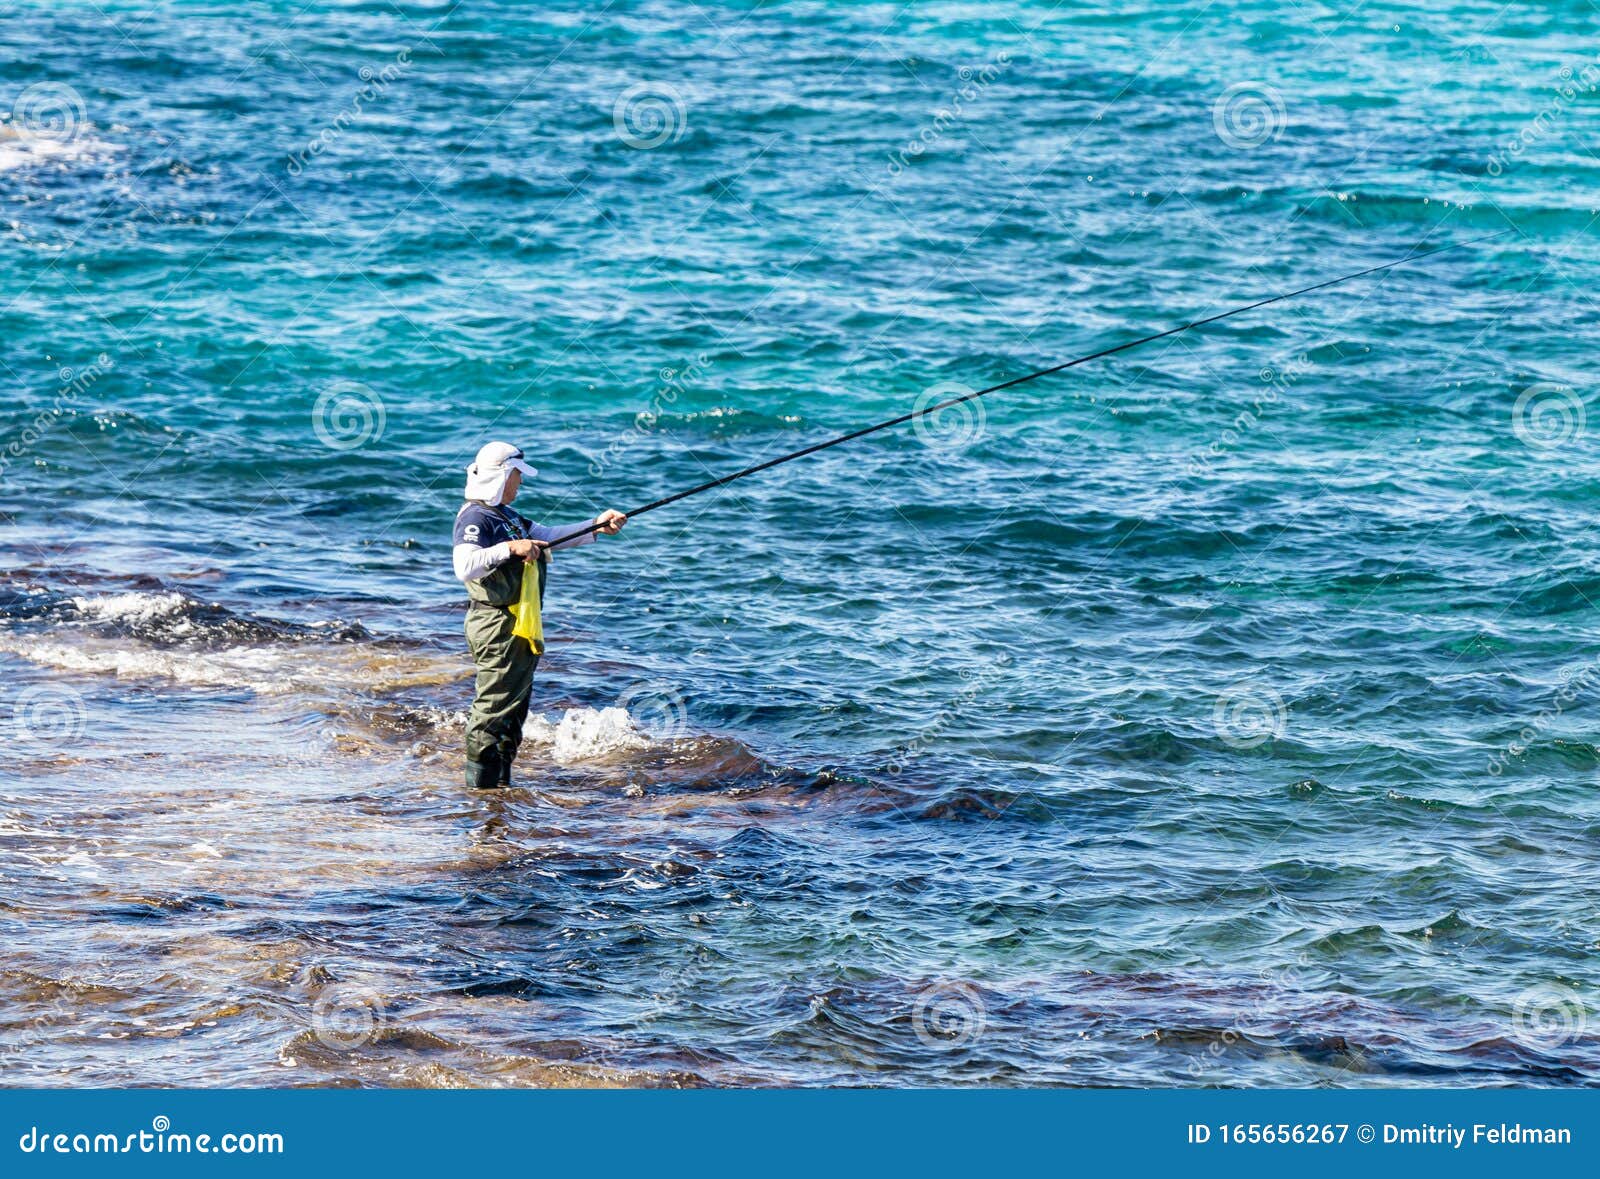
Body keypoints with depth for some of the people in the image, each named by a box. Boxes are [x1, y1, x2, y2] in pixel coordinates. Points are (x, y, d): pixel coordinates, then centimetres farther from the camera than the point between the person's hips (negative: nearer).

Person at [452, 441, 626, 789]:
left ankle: (501, 783, 21)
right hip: (497, 626, -11)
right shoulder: (475, 518, -14)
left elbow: (550, 537, 24)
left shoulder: (508, 517, 19)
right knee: (494, 707, -9)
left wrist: (596, 526, 14)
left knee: (515, 707, 15)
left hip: (519, 625, 11)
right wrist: (509, 548, -31)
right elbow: (465, 567, -29)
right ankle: (481, 786, -7)